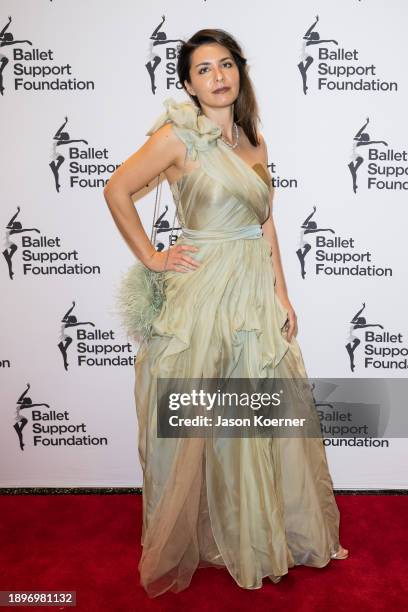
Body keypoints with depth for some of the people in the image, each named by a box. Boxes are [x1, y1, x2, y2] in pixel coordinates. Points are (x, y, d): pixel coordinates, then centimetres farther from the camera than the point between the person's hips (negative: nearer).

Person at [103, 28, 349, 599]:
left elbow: (265, 225, 11)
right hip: (202, 292, -5)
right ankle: (179, 548, 30)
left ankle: (291, 534, 36)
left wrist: (282, 295, 6)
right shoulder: (178, 136, -5)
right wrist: (150, 257, -5)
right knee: (194, 425, 6)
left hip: (257, 290, 6)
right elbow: (116, 190, -3)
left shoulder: (255, 142, 11)